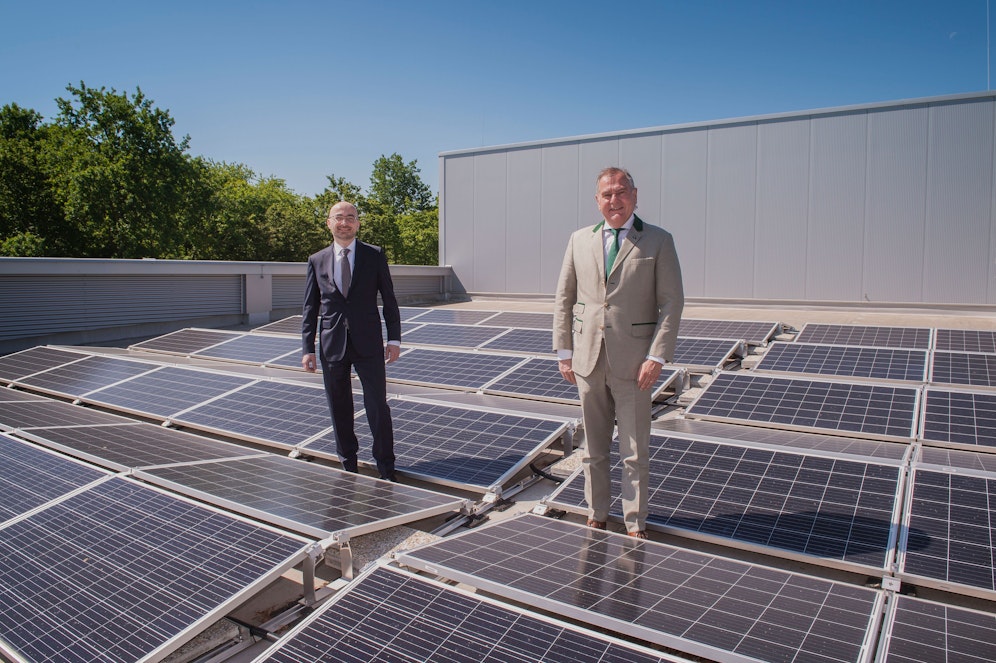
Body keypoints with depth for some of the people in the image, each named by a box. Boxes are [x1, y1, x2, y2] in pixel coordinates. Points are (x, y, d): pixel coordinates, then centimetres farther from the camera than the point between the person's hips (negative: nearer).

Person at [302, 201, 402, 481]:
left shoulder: (374, 255, 2)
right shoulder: (317, 261, 6)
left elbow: (389, 299, 3)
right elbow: (310, 308, 7)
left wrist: (394, 338, -3)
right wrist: (308, 348, 2)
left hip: (368, 344, -2)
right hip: (332, 345, 2)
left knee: (377, 406, 0)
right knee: (339, 409, 11)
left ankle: (385, 466, 14)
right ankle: (348, 462, 28)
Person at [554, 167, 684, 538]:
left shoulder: (658, 242, -1)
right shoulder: (580, 240, 7)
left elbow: (671, 302, -5)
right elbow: (563, 299, 10)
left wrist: (657, 357, -12)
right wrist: (564, 351, 5)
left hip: (633, 364, -3)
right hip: (588, 361, 3)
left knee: (635, 453, 6)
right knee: (593, 450, 15)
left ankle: (635, 525, 22)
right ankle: (596, 517, 31)